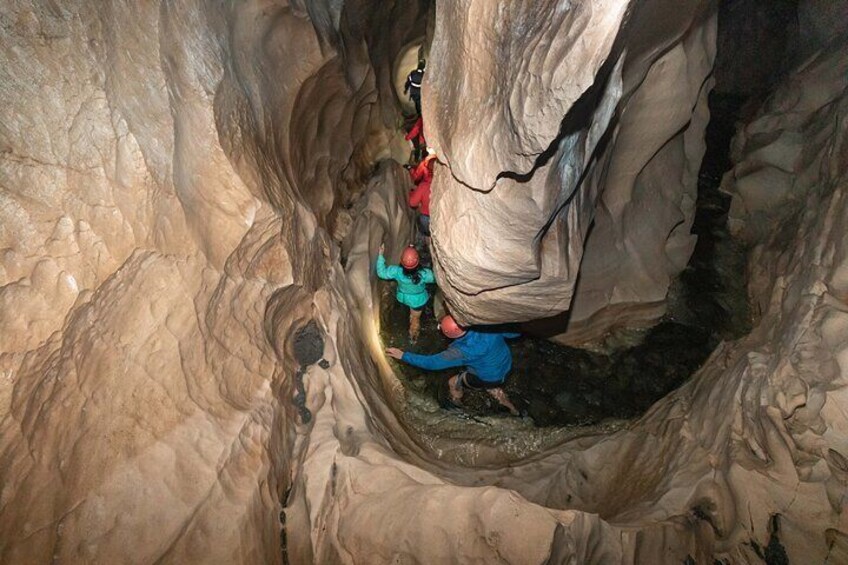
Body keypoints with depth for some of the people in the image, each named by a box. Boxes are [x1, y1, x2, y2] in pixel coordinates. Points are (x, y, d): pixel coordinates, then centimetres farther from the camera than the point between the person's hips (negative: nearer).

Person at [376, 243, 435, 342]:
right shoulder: (424, 274, -40)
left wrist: (381, 254, -18)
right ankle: (413, 337, 51)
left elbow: (381, 272, -20)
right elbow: (435, 277, -20)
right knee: (415, 319, 26)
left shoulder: (397, 271, -36)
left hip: (403, 297, 2)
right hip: (417, 300, -2)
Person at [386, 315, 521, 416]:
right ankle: (512, 409, 51)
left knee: (453, 382, 18)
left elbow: (432, 362, -26)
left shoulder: (462, 351, -35)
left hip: (489, 379, -5)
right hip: (507, 366, 5)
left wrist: (403, 355, -19)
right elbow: (512, 332, -7)